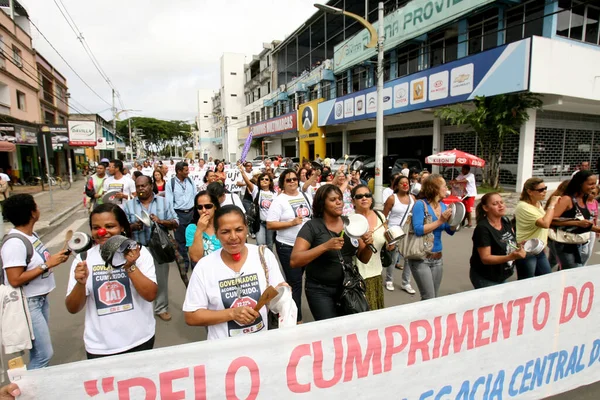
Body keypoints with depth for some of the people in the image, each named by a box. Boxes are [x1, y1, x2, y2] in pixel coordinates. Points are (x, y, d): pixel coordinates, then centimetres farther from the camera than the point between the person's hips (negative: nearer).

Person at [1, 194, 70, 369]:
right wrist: (47, 264, -24)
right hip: (27, 304, -9)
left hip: (41, 299, 9)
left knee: (38, 351, 19)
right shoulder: (15, 243, -22)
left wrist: (55, 258, -2)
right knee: (44, 354, -4)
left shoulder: (31, 234, 5)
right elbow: (15, 280, -24)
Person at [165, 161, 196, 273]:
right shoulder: (170, 183, -8)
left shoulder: (190, 181, 3)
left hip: (191, 212, 3)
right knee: (181, 239, 9)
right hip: (179, 214, -3)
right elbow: (169, 201, -8)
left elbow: (195, 195, 9)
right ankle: (185, 261, 24)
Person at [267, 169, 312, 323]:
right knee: (294, 282, 1)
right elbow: (270, 225, -16)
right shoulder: (279, 200, -10)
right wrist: (291, 223, -23)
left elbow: (315, 214, 19)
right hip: (288, 247, -6)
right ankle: (296, 317, 18)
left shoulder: (305, 196, 6)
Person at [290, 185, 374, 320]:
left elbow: (364, 258, 9)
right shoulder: (312, 226, -11)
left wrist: (368, 244, -12)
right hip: (320, 291, -4)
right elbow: (294, 261, -19)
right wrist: (325, 246, -28)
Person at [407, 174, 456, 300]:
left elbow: (451, 231, 10)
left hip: (437, 258, 7)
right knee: (429, 299, -6)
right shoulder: (420, 204, -13)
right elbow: (418, 230, -25)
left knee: (434, 298, 15)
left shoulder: (443, 206, 6)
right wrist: (440, 221, -21)